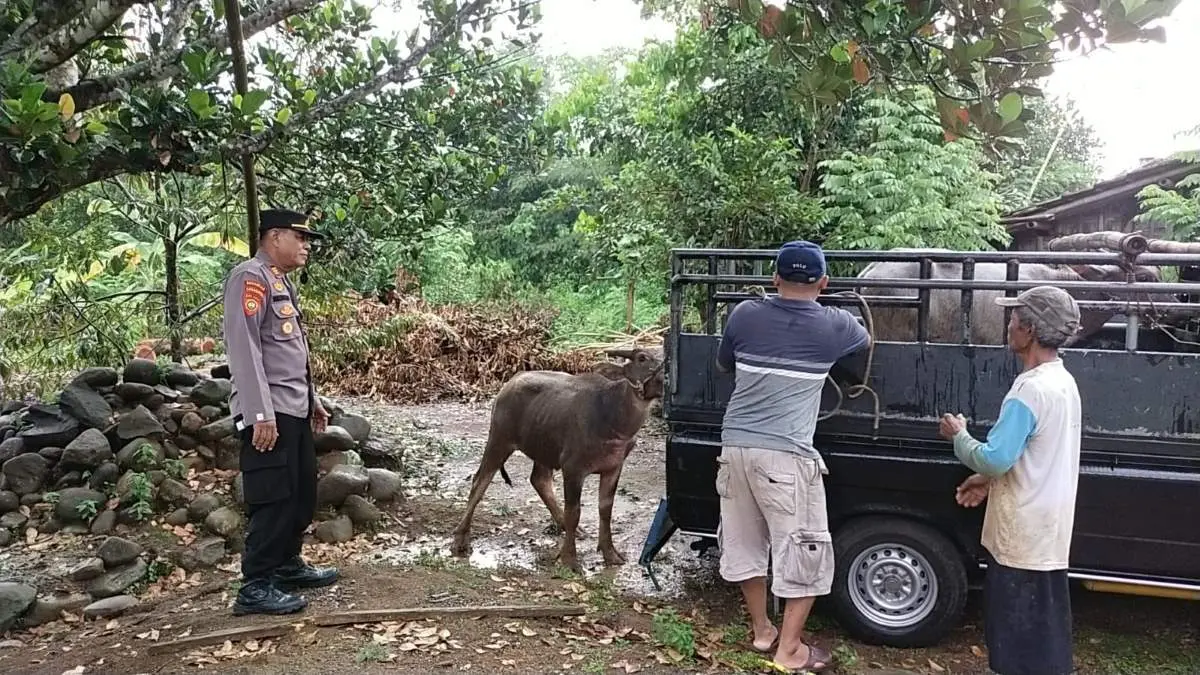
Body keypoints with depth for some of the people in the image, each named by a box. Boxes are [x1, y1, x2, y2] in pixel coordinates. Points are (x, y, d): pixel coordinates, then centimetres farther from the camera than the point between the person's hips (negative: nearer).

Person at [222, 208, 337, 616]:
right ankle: (256, 587, 3)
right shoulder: (251, 278, -11)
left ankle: (287, 564, 30)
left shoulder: (281, 283, 19)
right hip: (269, 413, -10)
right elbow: (244, 348, -20)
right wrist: (261, 413, -24)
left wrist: (311, 399, 23)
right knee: (273, 499, -6)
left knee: (303, 493, 16)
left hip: (294, 411, 10)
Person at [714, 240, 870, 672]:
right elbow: (867, 342, 24)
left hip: (735, 446, 4)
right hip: (786, 455, -4)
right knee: (804, 552, 9)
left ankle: (761, 631, 32)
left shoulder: (744, 315, 4)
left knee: (744, 544, 17)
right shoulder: (833, 325, -1)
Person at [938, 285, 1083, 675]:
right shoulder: (1063, 382, 9)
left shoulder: (1031, 390, -23)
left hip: (1023, 536, -10)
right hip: (1046, 532, 10)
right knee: (1044, 633, 19)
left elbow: (994, 459, -25)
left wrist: (958, 435, -7)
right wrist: (991, 480, 13)